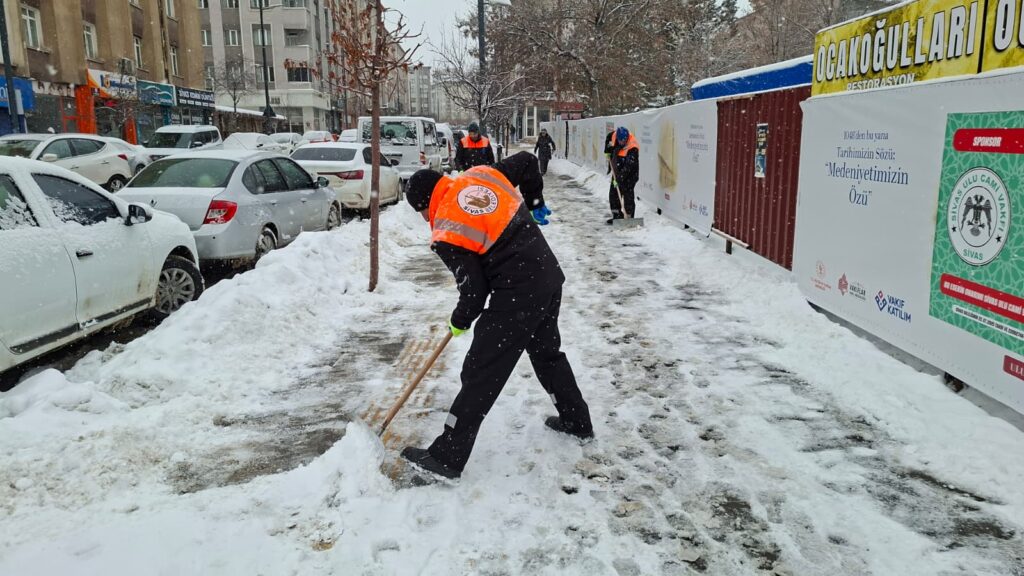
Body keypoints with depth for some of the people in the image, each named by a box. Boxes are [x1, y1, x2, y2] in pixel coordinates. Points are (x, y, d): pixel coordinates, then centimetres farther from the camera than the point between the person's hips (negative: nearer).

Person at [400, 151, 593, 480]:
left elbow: (474, 291, -12)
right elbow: (527, 161, 17)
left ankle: (446, 456, 7)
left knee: (481, 373, -1)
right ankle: (576, 421, 43)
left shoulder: (446, 234, -13)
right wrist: (535, 203, 29)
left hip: (517, 296, -8)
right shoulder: (480, 175, 5)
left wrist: (459, 322, 8)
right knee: (547, 351, 27)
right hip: (550, 276, 8)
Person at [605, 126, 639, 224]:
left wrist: (619, 178, -35)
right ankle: (616, 216, 22)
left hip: (629, 175, -8)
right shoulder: (615, 136, -10)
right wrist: (607, 151, 9)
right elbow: (608, 137, 16)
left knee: (628, 195, -10)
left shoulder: (632, 148, -29)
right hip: (617, 172, 8)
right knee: (613, 194, 12)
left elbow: (628, 167, -32)